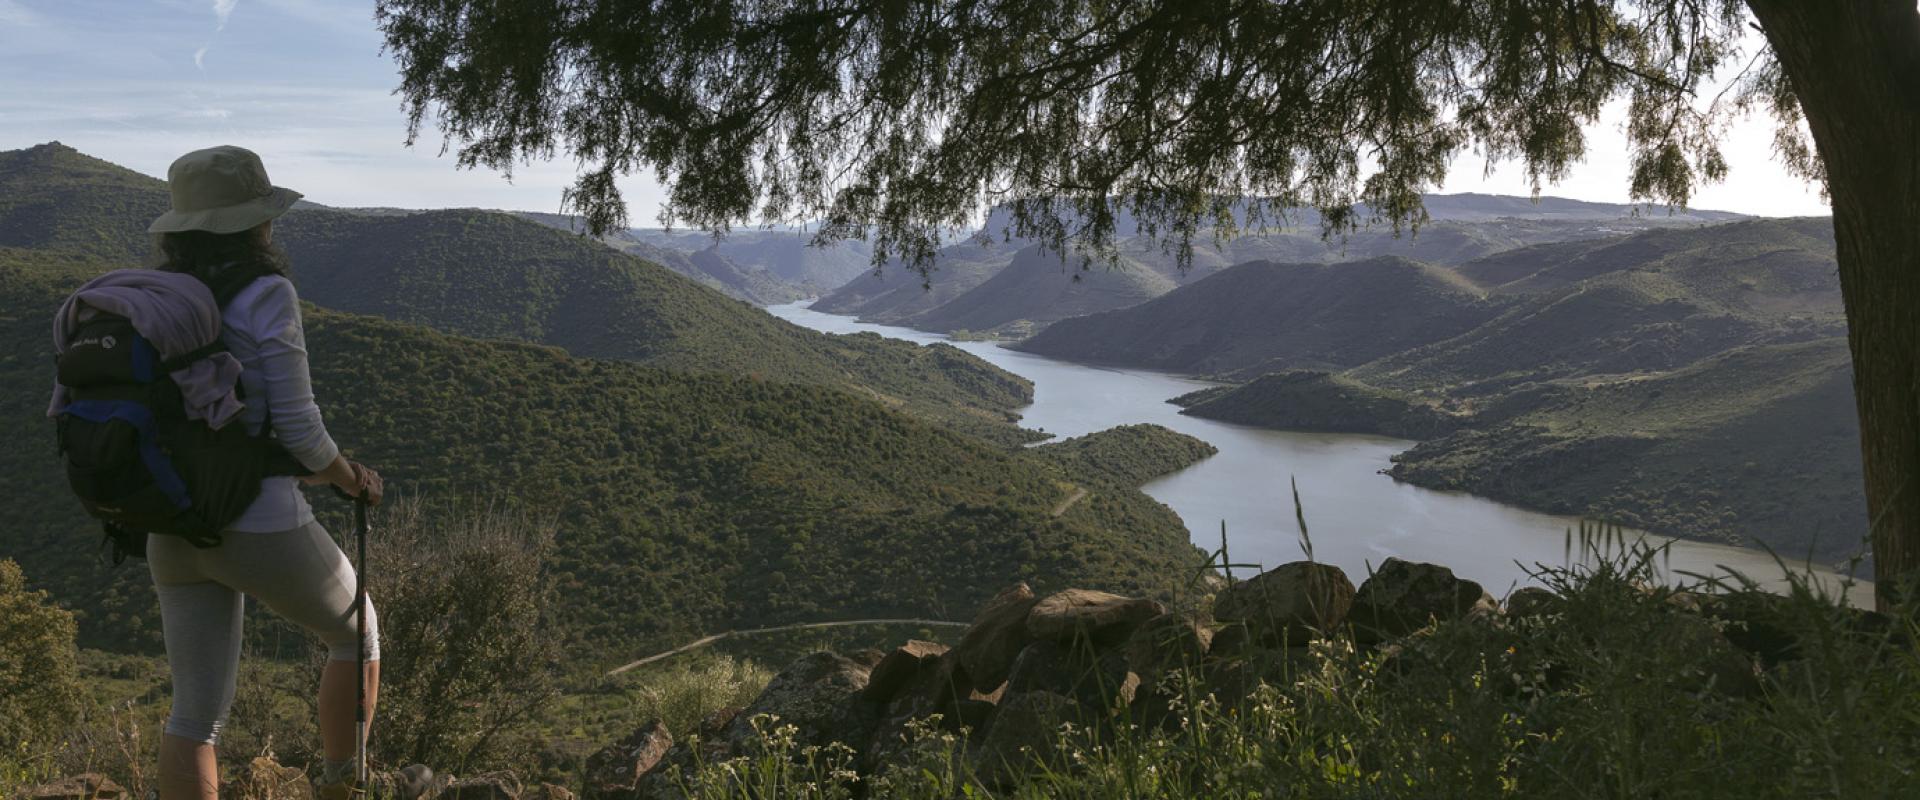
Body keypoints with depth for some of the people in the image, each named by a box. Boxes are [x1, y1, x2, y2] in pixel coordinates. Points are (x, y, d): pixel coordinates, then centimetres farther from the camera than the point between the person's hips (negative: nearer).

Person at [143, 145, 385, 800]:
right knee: (358, 632, 22)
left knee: (197, 710, 14)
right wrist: (352, 480, 6)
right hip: (262, 531, -6)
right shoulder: (267, 296, -13)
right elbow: (298, 426, -15)